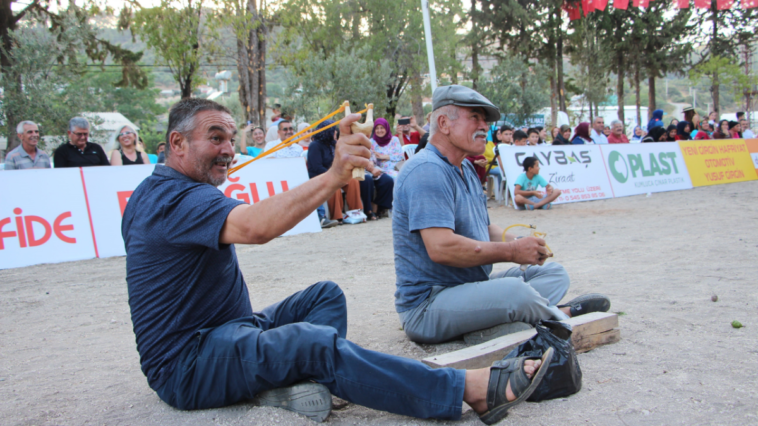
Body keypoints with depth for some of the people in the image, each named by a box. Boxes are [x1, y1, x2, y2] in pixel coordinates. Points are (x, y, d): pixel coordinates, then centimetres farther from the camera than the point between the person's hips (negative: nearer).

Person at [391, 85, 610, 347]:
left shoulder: (465, 169, 16)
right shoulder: (427, 171, -19)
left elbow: (483, 229, 19)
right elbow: (441, 248, -29)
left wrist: (521, 244, -4)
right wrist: (511, 251, -19)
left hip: (470, 286, 10)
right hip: (427, 305, -10)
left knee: (554, 274, 11)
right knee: (514, 290, -32)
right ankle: (561, 318, -2)